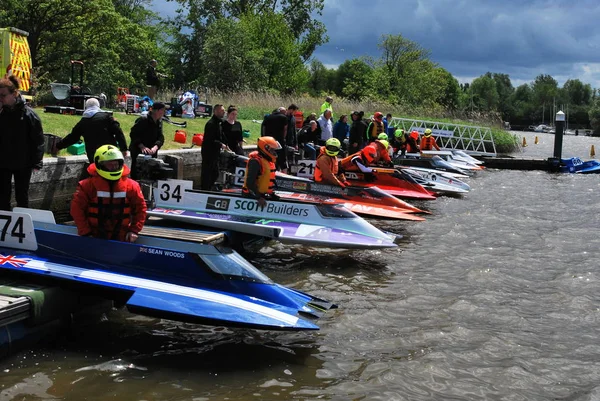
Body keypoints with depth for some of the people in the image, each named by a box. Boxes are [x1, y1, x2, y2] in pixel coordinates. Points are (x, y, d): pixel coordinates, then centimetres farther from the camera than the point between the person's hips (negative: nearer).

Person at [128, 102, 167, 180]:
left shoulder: (159, 122, 7)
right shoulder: (143, 120, -14)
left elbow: (160, 137, -1)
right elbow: (133, 134, -16)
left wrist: (155, 147, -20)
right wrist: (142, 146, -27)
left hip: (151, 152, 7)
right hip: (138, 151, -7)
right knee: (136, 175, -7)